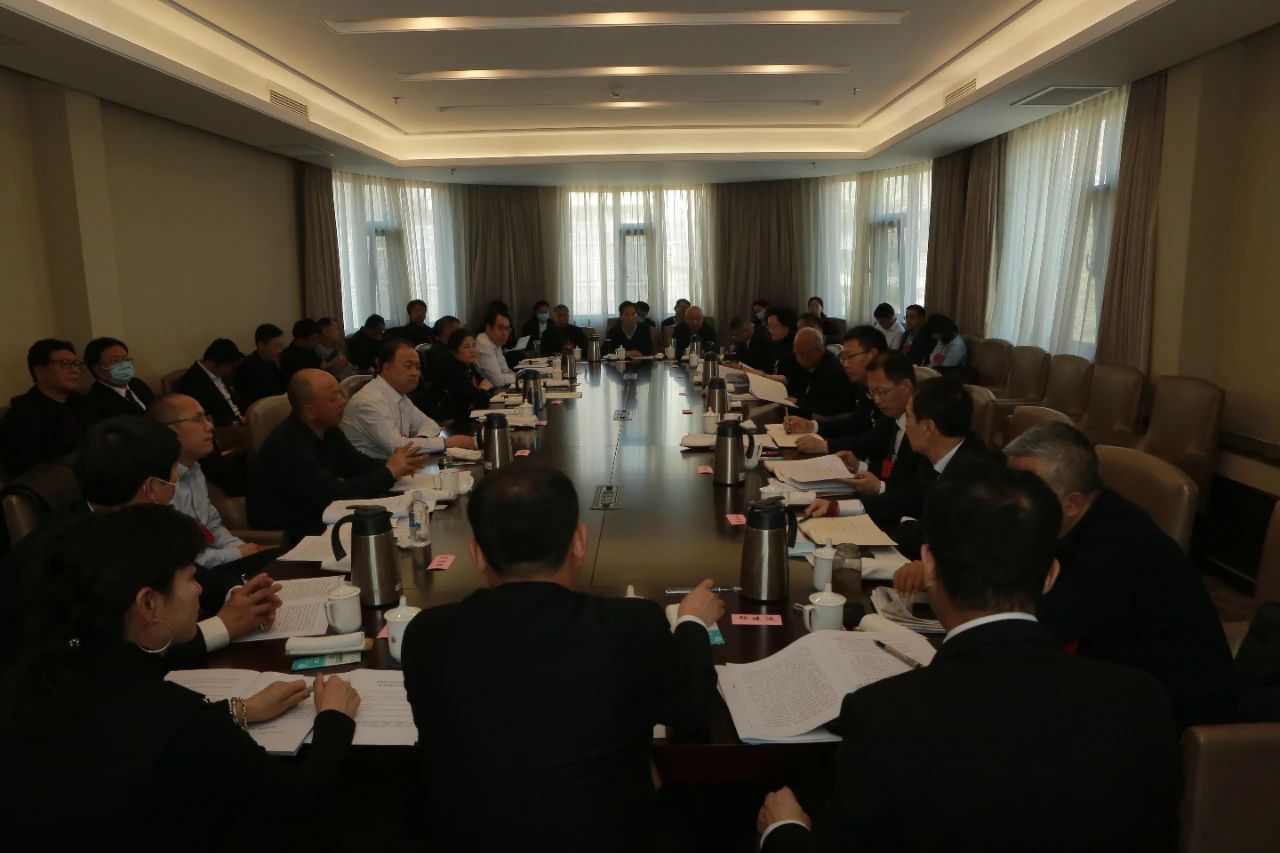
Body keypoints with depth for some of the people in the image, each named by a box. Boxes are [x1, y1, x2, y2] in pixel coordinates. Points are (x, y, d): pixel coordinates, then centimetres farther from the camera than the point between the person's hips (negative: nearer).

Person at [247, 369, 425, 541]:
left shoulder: (327, 429, 0)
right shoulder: (288, 447, -27)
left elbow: (357, 463, 9)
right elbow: (337, 496, -29)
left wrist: (395, 466, -10)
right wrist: (389, 472, -20)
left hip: (317, 520, 8)